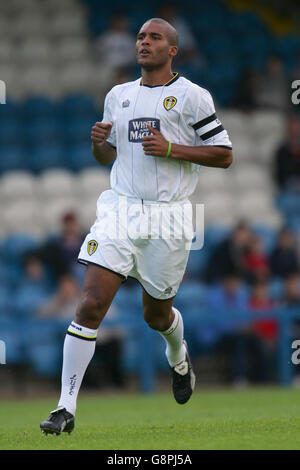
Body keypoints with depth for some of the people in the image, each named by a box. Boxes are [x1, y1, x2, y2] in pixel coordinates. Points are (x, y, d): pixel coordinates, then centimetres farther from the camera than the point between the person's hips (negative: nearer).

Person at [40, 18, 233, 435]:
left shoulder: (192, 96, -2)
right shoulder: (118, 95, 12)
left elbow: (224, 155, -3)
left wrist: (172, 149, -14)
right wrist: (98, 142, -1)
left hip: (168, 216, -2)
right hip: (120, 211, 2)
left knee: (156, 313, 12)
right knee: (90, 305, -13)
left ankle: (178, 358, 49)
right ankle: (66, 408, -13)